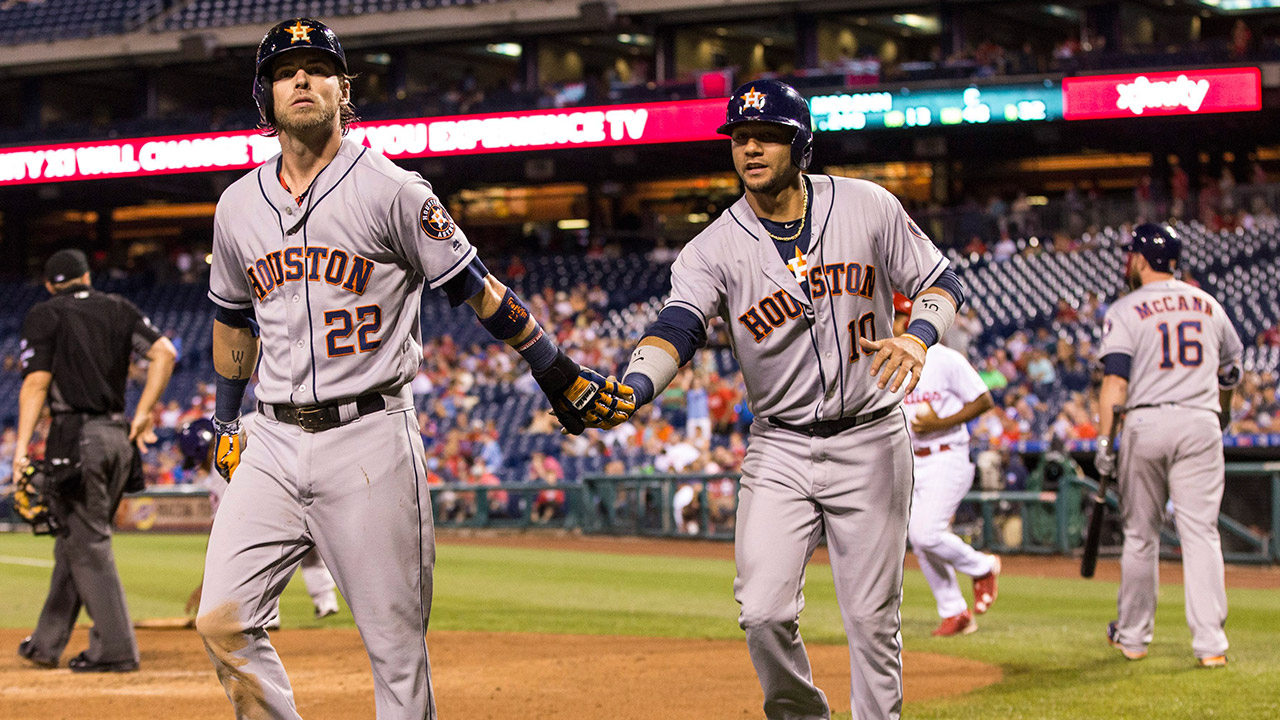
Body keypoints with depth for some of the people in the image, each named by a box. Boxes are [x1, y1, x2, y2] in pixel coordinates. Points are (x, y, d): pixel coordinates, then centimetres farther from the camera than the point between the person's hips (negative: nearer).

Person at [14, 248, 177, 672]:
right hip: (119, 438, 6)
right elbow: (164, 353, 2)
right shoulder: (117, 309, 14)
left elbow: (36, 383, -10)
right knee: (75, 538, 15)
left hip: (77, 437, -6)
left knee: (87, 544, -3)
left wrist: (22, 446, -12)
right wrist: (143, 414, 5)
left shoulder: (45, 315, 0)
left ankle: (115, 649, -8)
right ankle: (47, 644, 22)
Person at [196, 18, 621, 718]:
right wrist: (225, 420, 27)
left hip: (370, 438, -4)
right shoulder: (238, 207, 10)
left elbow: (476, 289, 0)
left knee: (396, 643, -2)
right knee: (222, 621, -7)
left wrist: (560, 374, 0)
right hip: (274, 443, 4)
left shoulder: (391, 192, -5)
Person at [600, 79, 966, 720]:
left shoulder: (869, 208, -4)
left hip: (871, 442, 0)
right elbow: (678, 325, -24)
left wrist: (916, 336, -19)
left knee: (872, 618, 2)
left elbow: (939, 281, 3)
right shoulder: (715, 249, -8)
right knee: (764, 613, -9)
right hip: (779, 448, 0)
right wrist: (635, 388, -45)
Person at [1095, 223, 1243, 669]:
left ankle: (1133, 636, 18)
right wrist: (1222, 412, 43)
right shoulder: (1208, 306, 12)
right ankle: (1211, 644, -9)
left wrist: (1104, 440, -12)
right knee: (1200, 532, -1)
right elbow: (1230, 369, 24)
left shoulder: (1126, 310, -1)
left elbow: (1116, 380, -11)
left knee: (1140, 533, 10)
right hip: (1200, 423, 2)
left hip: (1146, 423, -2)